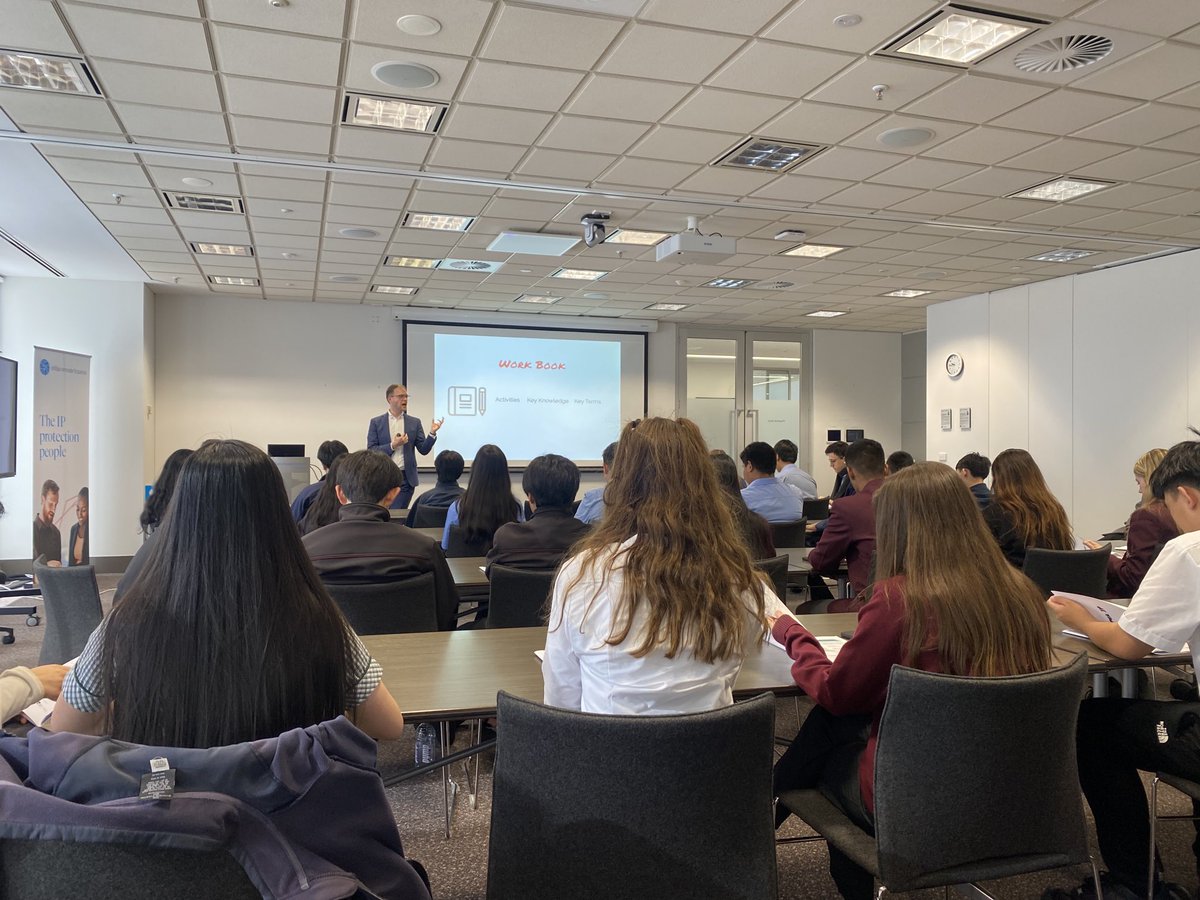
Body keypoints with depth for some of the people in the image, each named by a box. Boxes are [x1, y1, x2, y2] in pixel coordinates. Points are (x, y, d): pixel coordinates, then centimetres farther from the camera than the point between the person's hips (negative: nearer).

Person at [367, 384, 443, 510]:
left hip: (406, 478, 0)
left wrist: (432, 433, -15)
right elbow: (371, 451, -3)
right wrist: (392, 446, -16)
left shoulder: (414, 422, 6)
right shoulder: (376, 422, 3)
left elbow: (424, 450, 1)